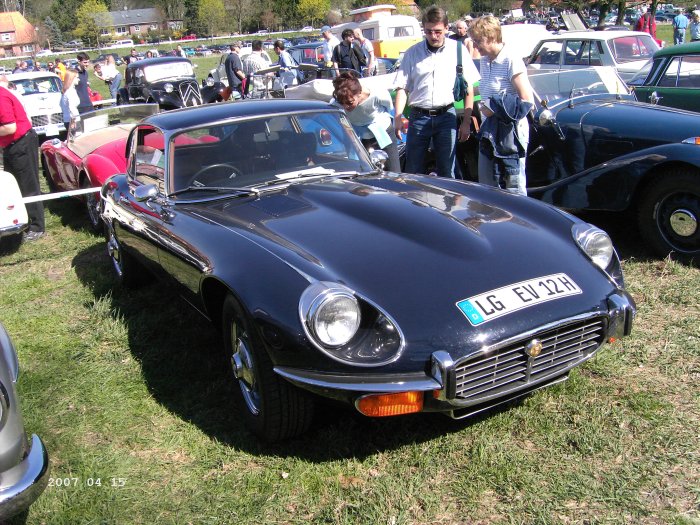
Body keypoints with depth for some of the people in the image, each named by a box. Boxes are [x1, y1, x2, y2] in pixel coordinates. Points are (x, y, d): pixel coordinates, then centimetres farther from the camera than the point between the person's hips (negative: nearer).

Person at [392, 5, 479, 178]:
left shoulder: (457, 50, 4)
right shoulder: (412, 53, 5)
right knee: (413, 172, 3)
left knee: (447, 172, 5)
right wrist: (397, 118, -10)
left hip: (446, 116, 0)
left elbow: (469, 89, 6)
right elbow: (402, 88, 4)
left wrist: (466, 122, 0)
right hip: (418, 117, 0)